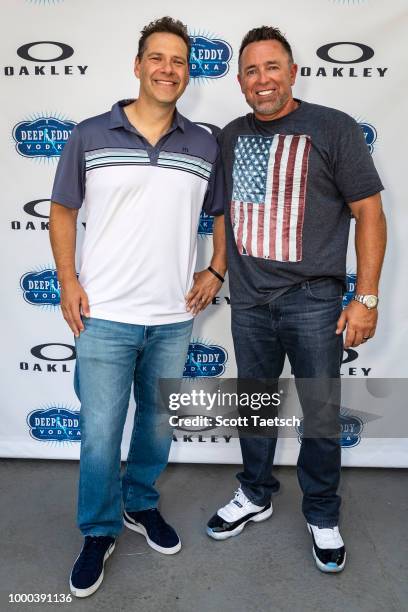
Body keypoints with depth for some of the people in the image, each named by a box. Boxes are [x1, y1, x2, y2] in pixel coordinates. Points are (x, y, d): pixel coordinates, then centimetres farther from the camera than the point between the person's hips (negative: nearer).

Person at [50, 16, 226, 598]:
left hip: (174, 317, 3)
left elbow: (222, 213, 16)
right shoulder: (90, 135, -1)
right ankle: (99, 532, 29)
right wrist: (68, 281, -3)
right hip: (104, 315, -2)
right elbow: (62, 210, 6)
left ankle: (140, 503, 42)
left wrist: (215, 270, 3)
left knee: (159, 424, 17)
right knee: (100, 434, 5)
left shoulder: (205, 146, 4)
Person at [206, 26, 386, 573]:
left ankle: (322, 515, 29)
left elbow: (369, 213, -6)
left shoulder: (334, 129, -5)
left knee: (321, 413, 6)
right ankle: (255, 496, 37)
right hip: (249, 300, 4)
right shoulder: (230, 136, 9)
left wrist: (366, 297, -11)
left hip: (313, 301, -4)